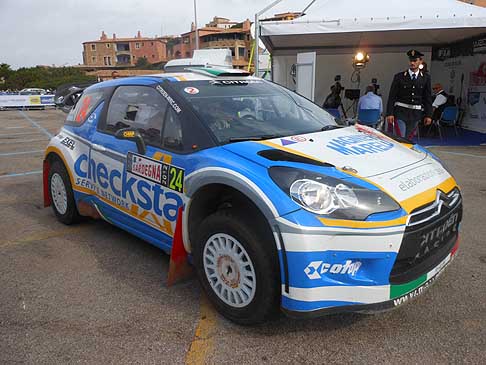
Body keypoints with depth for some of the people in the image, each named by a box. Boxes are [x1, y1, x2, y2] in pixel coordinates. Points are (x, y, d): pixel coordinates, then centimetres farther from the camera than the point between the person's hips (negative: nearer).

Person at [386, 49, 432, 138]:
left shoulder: (425, 77, 5)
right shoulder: (399, 77, -2)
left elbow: (428, 97, 6)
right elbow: (392, 96, -3)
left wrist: (428, 115, 2)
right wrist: (389, 113, -11)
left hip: (416, 114, 3)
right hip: (400, 112, -2)